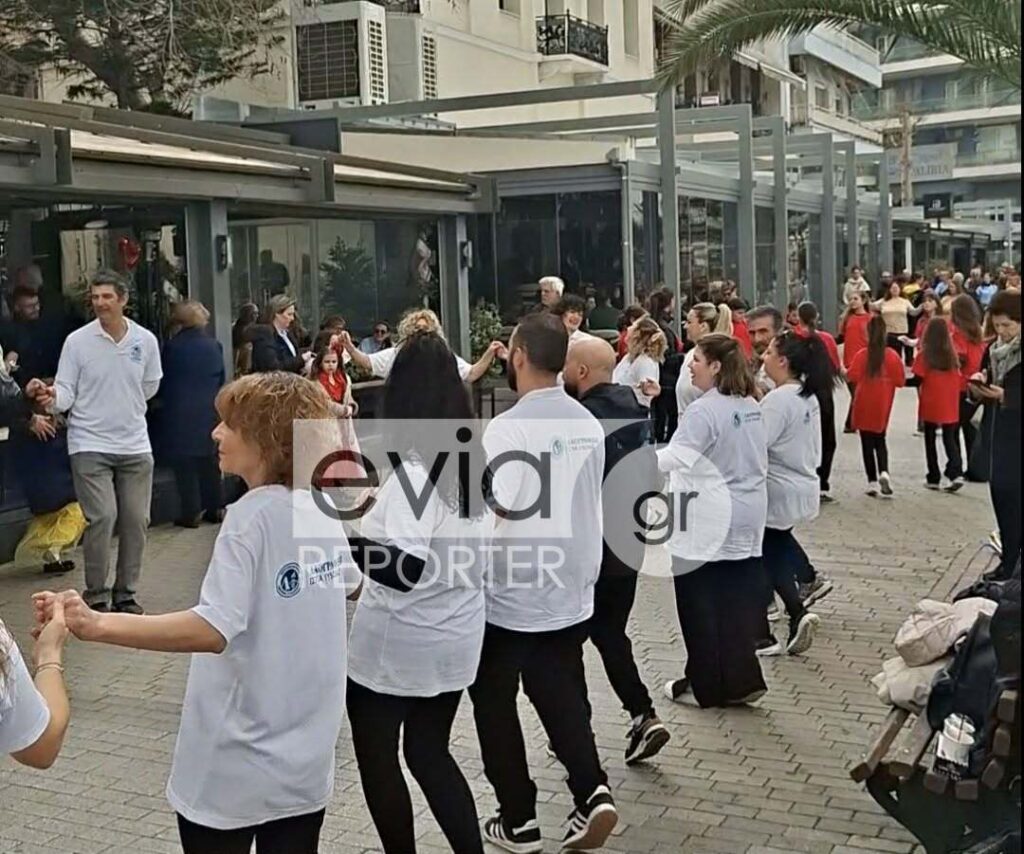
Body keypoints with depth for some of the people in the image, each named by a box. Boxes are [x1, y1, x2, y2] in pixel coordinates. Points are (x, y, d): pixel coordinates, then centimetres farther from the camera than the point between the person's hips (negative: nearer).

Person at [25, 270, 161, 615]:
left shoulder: (146, 340, 2)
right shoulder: (77, 341, -5)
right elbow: (66, 392, -7)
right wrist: (51, 397, -26)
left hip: (135, 445, 3)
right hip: (90, 445, -3)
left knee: (136, 520, 5)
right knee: (102, 517, -11)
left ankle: (125, 593, 19)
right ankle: (96, 596, 4)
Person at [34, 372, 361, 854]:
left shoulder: (252, 516, -20)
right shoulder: (321, 509, 1)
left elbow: (212, 630, -32)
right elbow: (347, 583, 21)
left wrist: (95, 626, -37)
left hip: (237, 770, -6)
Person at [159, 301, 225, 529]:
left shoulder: (172, 347, -8)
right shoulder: (214, 346, 2)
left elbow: (163, 382, 0)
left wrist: (165, 401, 17)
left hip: (180, 414, -4)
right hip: (209, 412, 4)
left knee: (185, 466, 1)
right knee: (209, 462, 13)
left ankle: (191, 512, 1)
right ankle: (215, 508, 17)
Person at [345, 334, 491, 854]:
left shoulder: (415, 470, -21)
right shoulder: (474, 460, 2)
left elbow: (404, 570, -27)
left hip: (397, 645, -7)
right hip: (455, 637, 7)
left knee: (377, 759, 13)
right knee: (430, 753, 21)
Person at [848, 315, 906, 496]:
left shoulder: (862, 355, -12)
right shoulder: (892, 355, -7)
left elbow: (852, 377, -19)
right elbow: (900, 380, -6)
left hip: (864, 406, -2)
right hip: (882, 406, 2)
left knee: (867, 443, 7)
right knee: (880, 441, 17)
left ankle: (872, 482, 7)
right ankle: (884, 472, -6)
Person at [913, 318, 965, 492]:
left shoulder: (923, 356, -11)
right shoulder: (952, 354, -1)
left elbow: (918, 379, -12)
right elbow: (957, 378, 4)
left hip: (930, 406, -2)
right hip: (950, 406, 3)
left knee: (930, 441, 10)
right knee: (950, 439, 10)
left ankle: (934, 479, 13)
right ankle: (956, 473, -8)